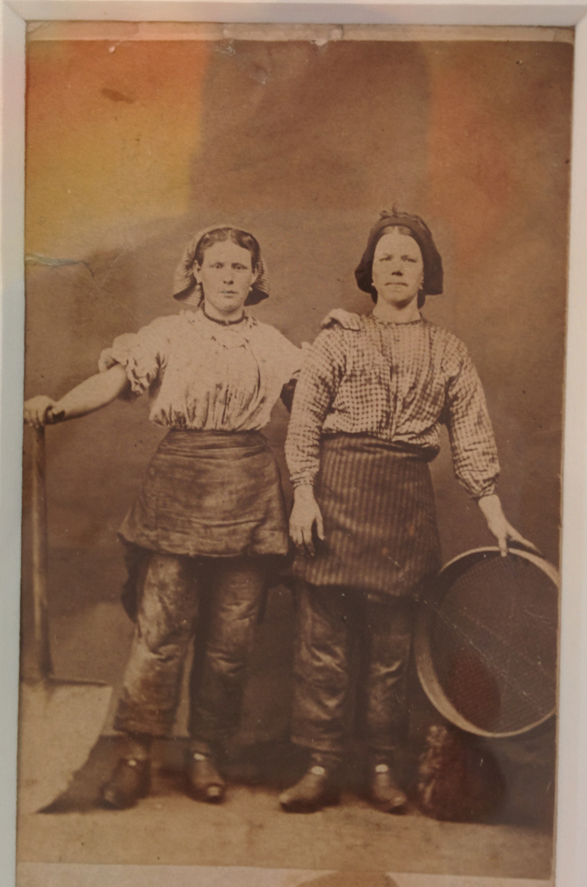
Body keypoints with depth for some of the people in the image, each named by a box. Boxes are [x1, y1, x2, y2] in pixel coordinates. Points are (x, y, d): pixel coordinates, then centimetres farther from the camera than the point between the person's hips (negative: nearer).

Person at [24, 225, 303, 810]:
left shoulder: (271, 345, 14)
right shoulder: (168, 334, 7)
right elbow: (113, 381, -6)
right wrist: (56, 408, -22)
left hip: (248, 492, 2)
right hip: (179, 483, -2)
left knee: (230, 635, 5)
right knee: (160, 625, -4)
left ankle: (205, 754, 20)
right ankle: (136, 753, 12)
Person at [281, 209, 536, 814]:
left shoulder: (447, 352, 13)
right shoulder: (338, 338, 8)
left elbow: (472, 436, 8)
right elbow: (304, 421, 2)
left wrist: (493, 512, 2)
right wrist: (304, 492, -9)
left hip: (407, 499, 1)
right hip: (337, 491, -1)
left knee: (391, 639, 6)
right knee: (323, 634, 0)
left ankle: (382, 768, 19)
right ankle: (321, 766, 11)